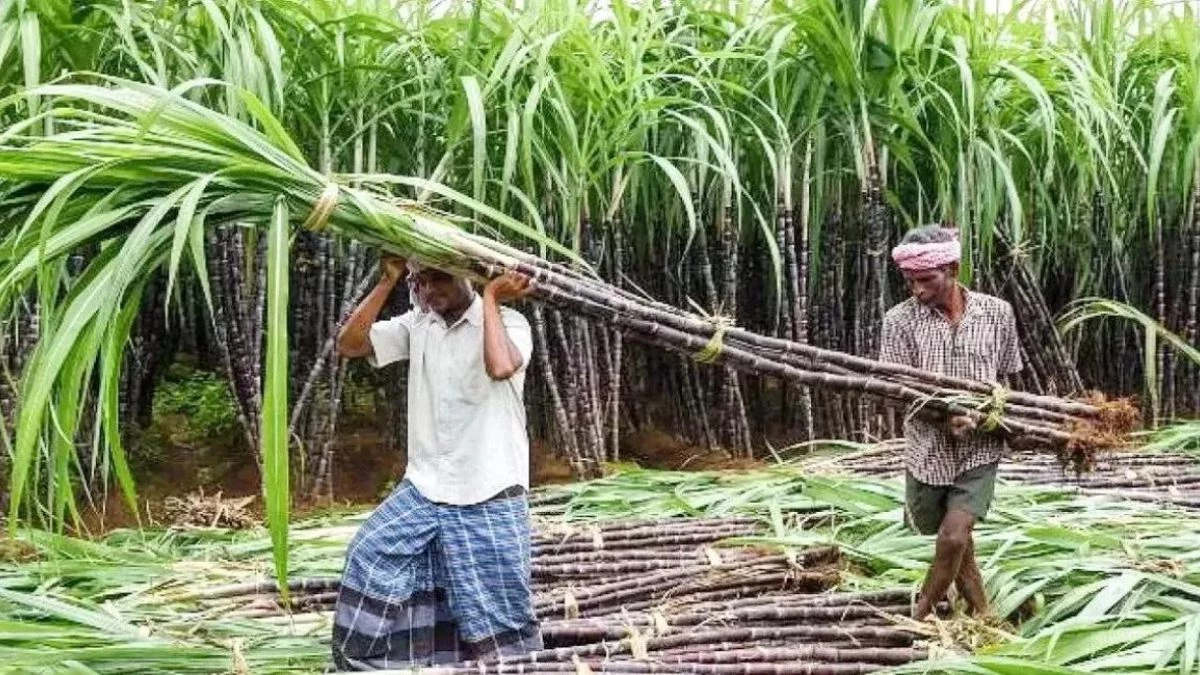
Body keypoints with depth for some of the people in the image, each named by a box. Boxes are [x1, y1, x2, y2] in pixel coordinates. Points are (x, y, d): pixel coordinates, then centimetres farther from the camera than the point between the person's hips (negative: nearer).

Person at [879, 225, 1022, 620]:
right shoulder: (900, 320, -8)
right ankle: (980, 613, 39)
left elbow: (1007, 375, 10)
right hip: (928, 448, 1)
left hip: (980, 448, -1)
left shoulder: (997, 313, -4)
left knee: (954, 536, -14)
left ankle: (920, 617, 8)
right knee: (950, 537, 15)